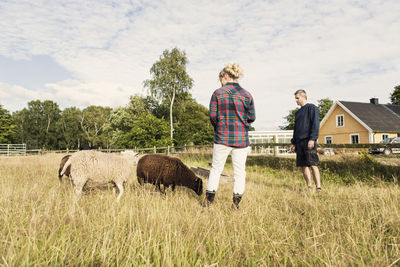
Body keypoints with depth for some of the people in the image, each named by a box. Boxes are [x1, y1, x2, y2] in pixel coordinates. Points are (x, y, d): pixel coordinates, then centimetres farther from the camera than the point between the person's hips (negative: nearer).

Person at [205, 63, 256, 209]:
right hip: (241, 138, 1)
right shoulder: (247, 95, 1)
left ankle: (209, 200, 17)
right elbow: (251, 117, 1)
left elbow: (212, 116, -5)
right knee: (239, 170, 10)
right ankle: (236, 203, 14)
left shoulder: (218, 93, -3)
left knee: (216, 168, 11)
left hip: (222, 137, -1)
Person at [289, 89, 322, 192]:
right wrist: (293, 143, 18)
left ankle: (318, 187, -11)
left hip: (309, 141, -7)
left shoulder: (312, 108, 1)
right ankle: (309, 186, 12)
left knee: (313, 165, -12)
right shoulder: (298, 113, 23)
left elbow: (315, 124, -9)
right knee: (303, 166, 5)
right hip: (299, 142, 8)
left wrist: (312, 139, -18)